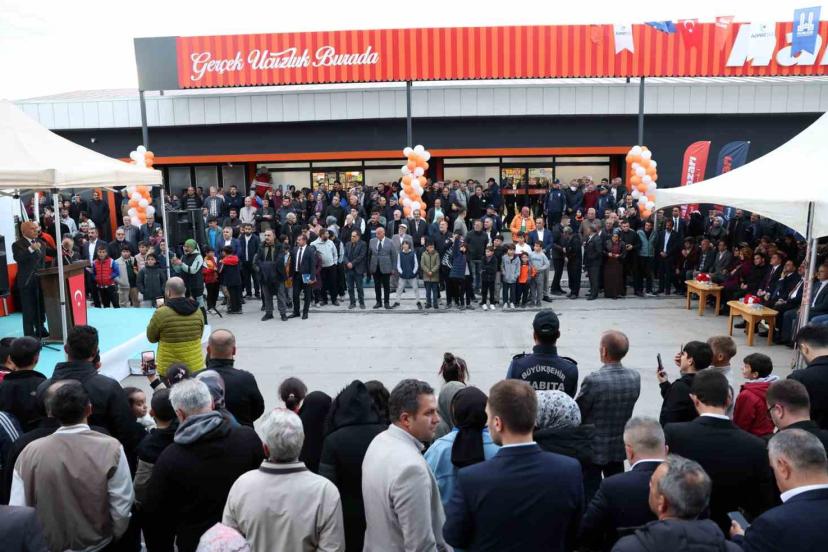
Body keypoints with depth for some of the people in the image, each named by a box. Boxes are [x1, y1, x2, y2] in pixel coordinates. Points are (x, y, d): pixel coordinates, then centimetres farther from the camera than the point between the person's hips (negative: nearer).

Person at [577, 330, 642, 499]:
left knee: (589, 493, 10)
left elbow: (576, 414, -15)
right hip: (620, 447, 5)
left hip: (594, 449, -5)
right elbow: (626, 407, 3)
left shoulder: (593, 380, -27)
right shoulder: (635, 378, -10)